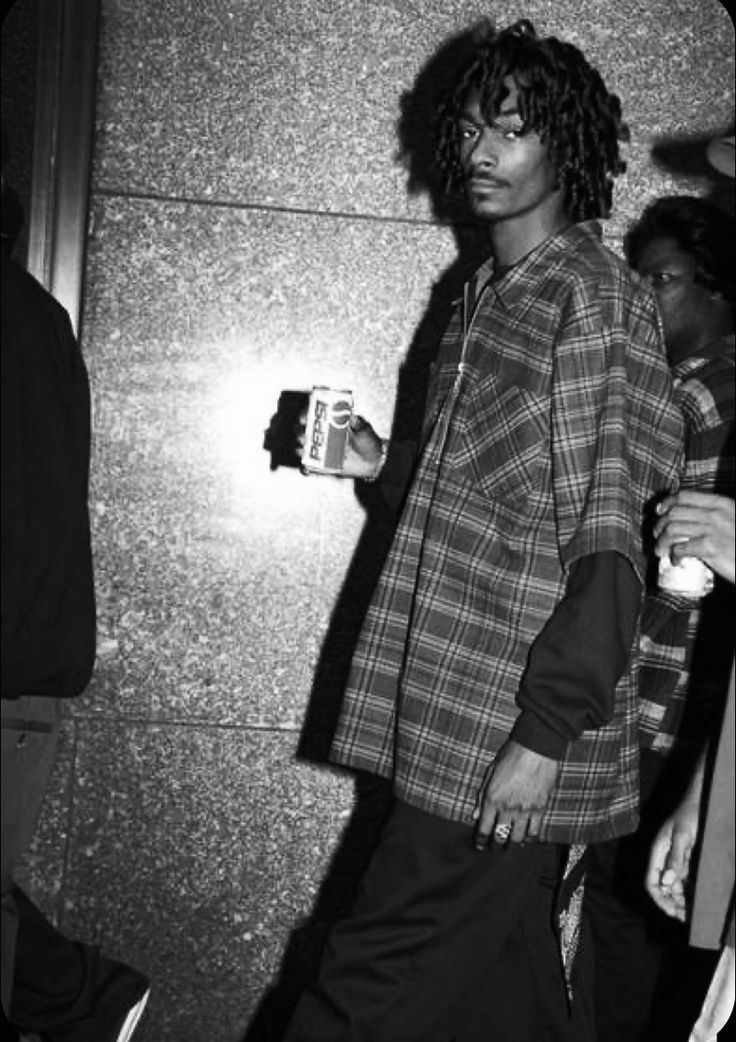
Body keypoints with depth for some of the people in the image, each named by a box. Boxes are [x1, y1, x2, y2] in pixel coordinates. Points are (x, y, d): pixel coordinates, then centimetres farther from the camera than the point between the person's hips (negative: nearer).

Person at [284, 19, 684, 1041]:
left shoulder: (596, 296, -11)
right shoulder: (487, 297, 16)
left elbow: (608, 541, -16)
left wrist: (547, 734, -19)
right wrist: (385, 465, 8)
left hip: (513, 739, -8)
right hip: (447, 726, 8)